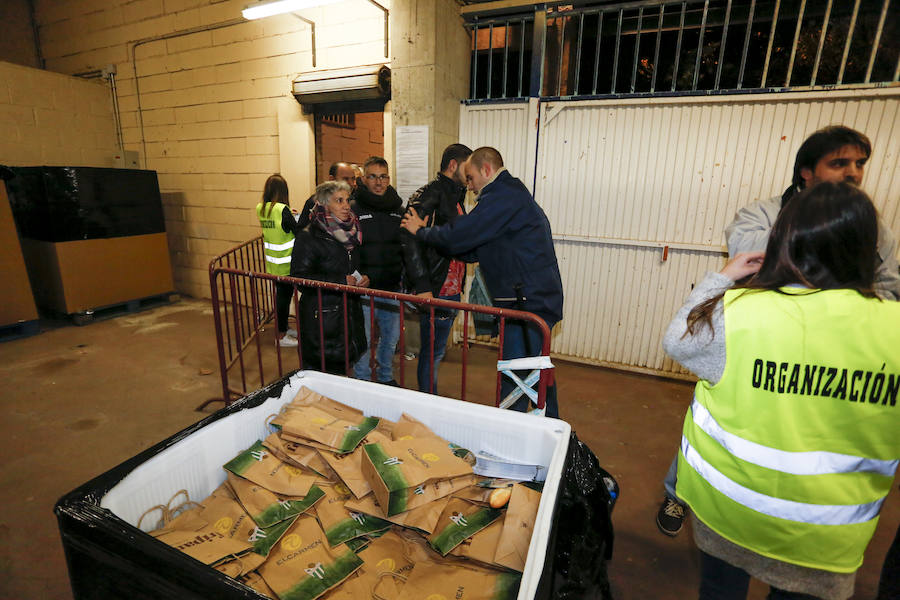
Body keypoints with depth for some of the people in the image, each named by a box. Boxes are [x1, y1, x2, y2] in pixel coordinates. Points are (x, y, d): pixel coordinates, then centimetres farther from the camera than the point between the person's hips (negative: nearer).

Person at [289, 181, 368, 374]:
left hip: (349, 313, 6)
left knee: (341, 372, 15)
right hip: (321, 318, -6)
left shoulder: (351, 233, 11)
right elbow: (299, 277, -17)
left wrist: (363, 279, -1)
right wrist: (340, 281, -20)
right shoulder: (308, 237, -10)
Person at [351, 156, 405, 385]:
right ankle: (362, 381, 27)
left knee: (391, 336, 16)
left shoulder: (398, 208, 8)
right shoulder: (353, 208, -6)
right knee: (362, 339, 6)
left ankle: (386, 377, 37)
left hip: (392, 287, 5)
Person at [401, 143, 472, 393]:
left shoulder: (455, 196, 18)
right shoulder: (429, 195, -12)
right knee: (432, 352, 0)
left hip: (451, 290, 9)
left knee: (435, 350, 18)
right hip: (434, 291, -9)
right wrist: (422, 286, -26)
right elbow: (410, 239, -23)